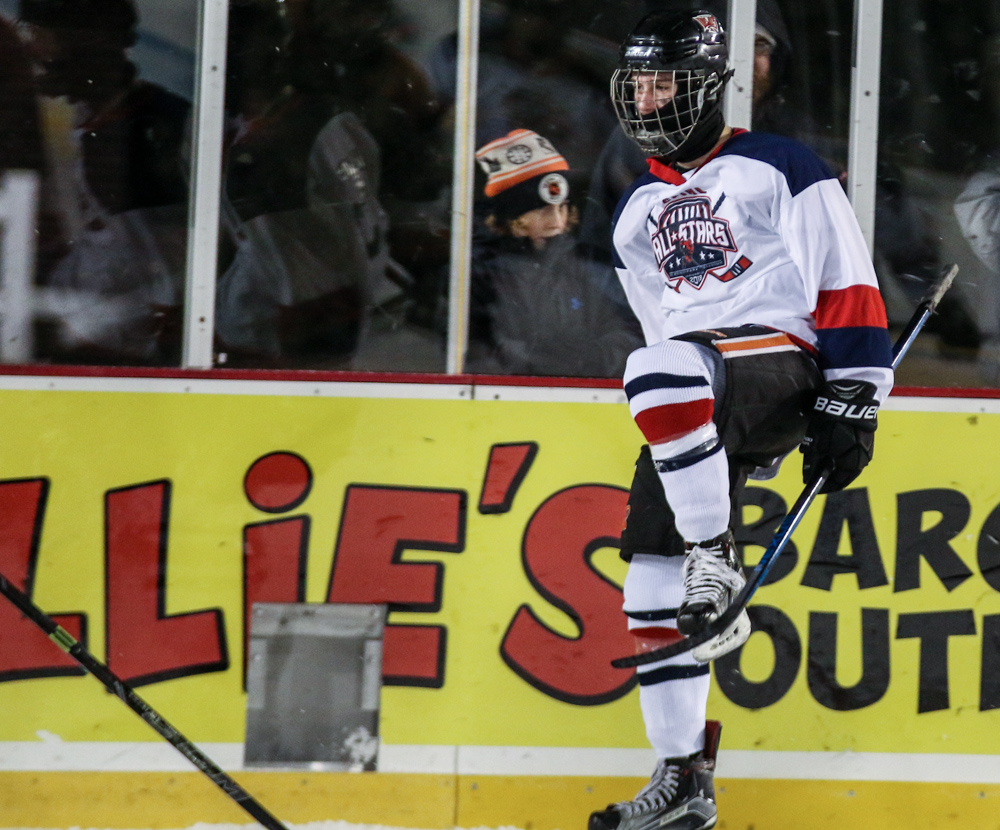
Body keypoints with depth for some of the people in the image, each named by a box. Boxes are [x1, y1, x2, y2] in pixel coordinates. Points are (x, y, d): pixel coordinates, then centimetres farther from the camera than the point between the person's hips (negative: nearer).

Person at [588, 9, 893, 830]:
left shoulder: (781, 170, 0)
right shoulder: (637, 213, 22)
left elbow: (848, 289, -4)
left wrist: (848, 407, -11)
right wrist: (734, 446, 26)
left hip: (780, 369, -7)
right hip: (694, 415, 7)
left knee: (658, 371, -38)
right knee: (652, 578, -3)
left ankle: (717, 573, -33)